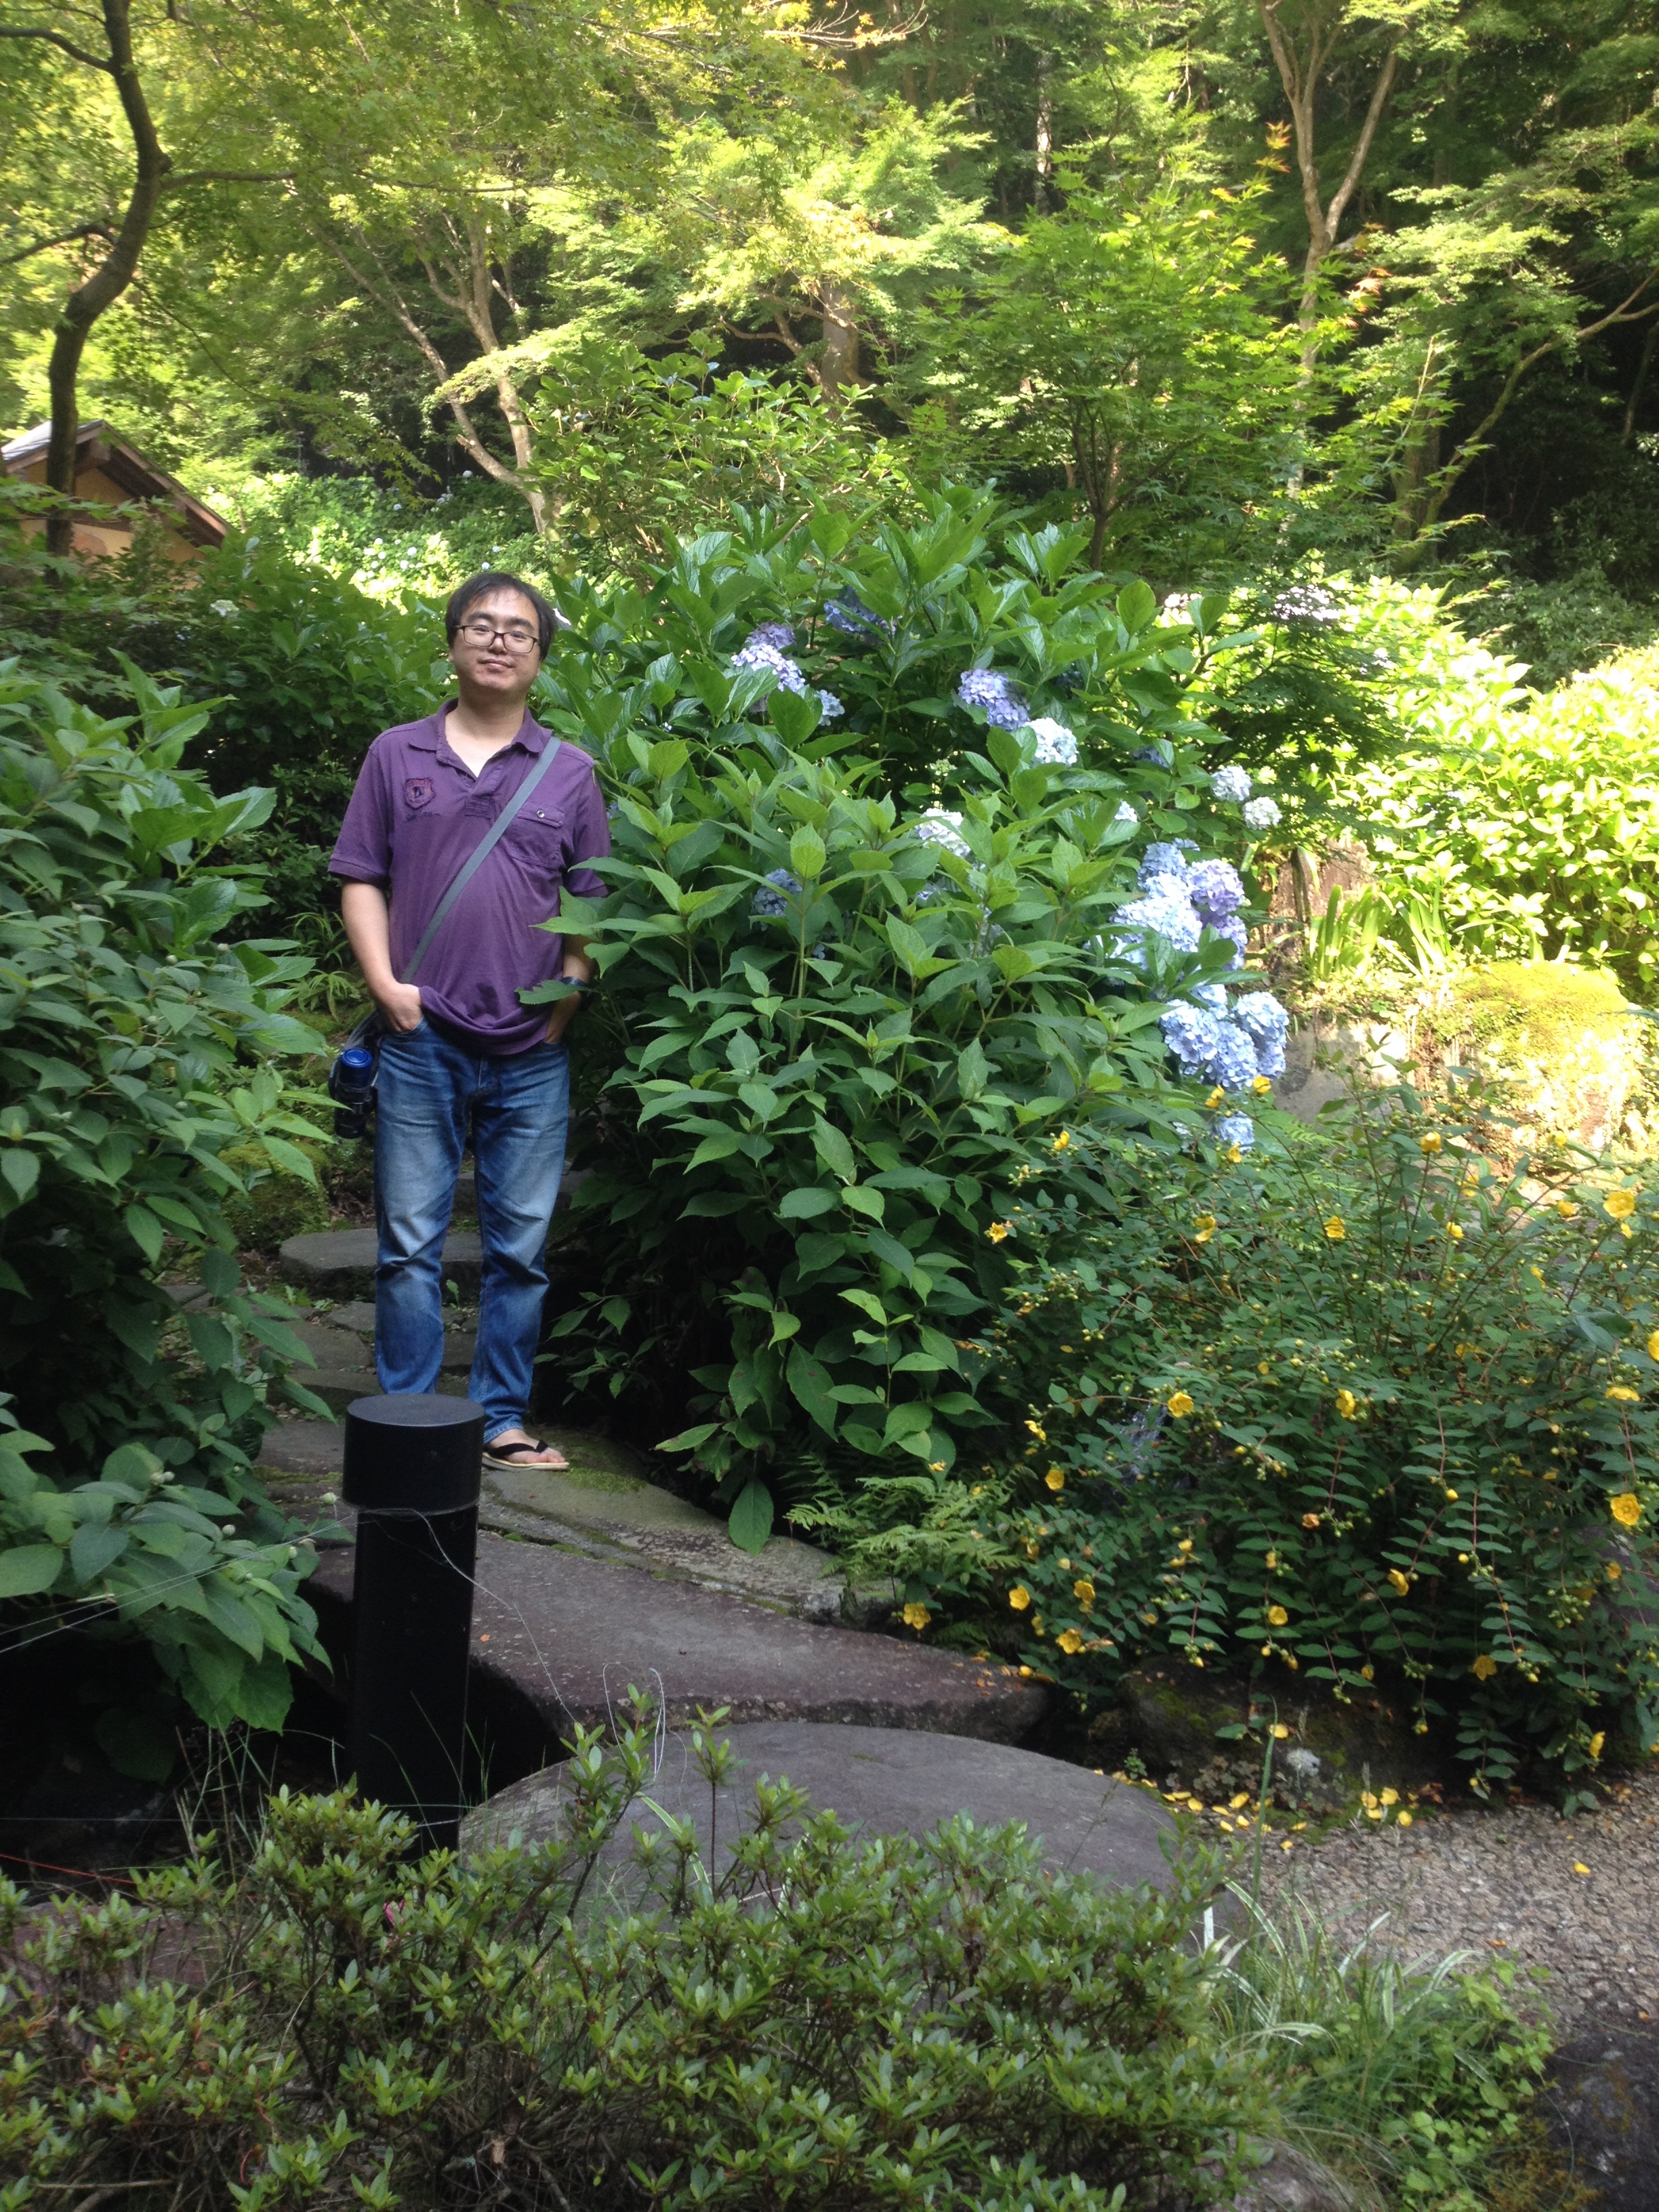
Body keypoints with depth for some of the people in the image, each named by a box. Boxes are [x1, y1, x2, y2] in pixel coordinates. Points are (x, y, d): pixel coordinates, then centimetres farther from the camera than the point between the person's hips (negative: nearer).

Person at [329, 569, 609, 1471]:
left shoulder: (570, 772, 9)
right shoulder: (397, 755, 8)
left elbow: (593, 902, 10)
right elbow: (361, 880, 7)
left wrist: (572, 992, -3)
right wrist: (385, 981, -5)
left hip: (532, 1052, 1)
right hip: (423, 1039, -1)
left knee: (521, 1247, 6)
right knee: (410, 1245, 3)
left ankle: (502, 1419, 18)